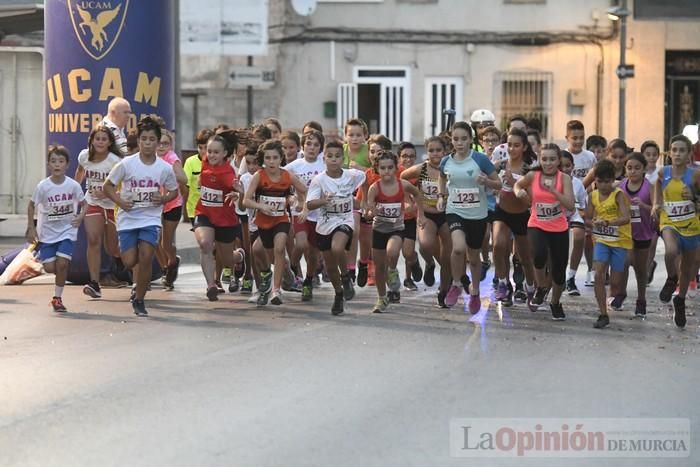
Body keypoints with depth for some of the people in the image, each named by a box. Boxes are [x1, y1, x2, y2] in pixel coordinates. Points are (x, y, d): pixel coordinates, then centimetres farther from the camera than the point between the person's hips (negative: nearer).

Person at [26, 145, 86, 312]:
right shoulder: (43, 186, -13)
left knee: (62, 263, -14)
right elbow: (31, 206, -1)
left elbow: (83, 204, 2)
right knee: (50, 267, -5)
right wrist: (31, 228, -5)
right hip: (47, 232, 0)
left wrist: (80, 217, -17)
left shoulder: (73, 185, -12)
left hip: (67, 231, 0)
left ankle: (57, 298, 3)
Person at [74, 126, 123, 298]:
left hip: (113, 205, -3)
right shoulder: (84, 156, -5)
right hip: (92, 203, 3)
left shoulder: (115, 161, -19)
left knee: (112, 248, 6)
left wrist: (106, 193, -35)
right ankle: (94, 284, -17)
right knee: (93, 241, -15)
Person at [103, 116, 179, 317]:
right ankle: (139, 283, 30)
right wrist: (120, 201, -13)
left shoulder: (165, 168, -3)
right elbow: (107, 186, 3)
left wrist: (163, 198, -8)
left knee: (146, 257, -16)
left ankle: (139, 300, 0)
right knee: (130, 261, -7)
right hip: (127, 219, 0)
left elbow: (174, 191, 13)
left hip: (151, 219, 0)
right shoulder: (126, 164, -7)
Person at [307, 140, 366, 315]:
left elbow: (365, 178, 14)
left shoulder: (352, 175, -9)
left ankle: (346, 277, -5)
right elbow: (309, 204, -20)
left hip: (344, 222, -2)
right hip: (324, 224, 2)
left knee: (337, 248, -33)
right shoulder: (319, 180, -12)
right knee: (330, 266, 11)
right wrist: (323, 201, -39)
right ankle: (339, 294, 38)